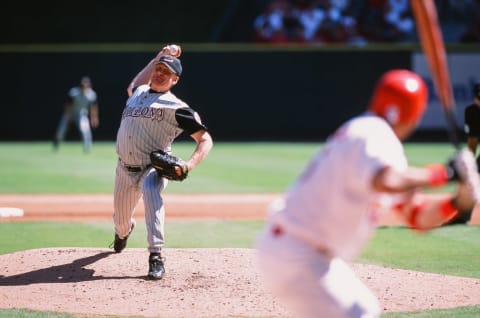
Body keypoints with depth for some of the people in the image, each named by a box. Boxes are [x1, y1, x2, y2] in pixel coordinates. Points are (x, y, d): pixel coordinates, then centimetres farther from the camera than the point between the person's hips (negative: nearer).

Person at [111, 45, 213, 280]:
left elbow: (205, 139, -12)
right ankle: (123, 232, 60)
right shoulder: (137, 93, 10)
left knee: (151, 191, -39)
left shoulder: (176, 107, -9)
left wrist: (190, 164, -30)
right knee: (121, 220, 18)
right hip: (125, 169, 6)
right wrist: (157, 58, 29)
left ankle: (156, 258, -43)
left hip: (153, 168, -6)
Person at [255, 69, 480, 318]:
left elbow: (417, 217, 10)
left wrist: (458, 200, -8)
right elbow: (386, 182, -39)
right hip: (297, 256, -11)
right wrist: (446, 172, -27)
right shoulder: (374, 133, -15)